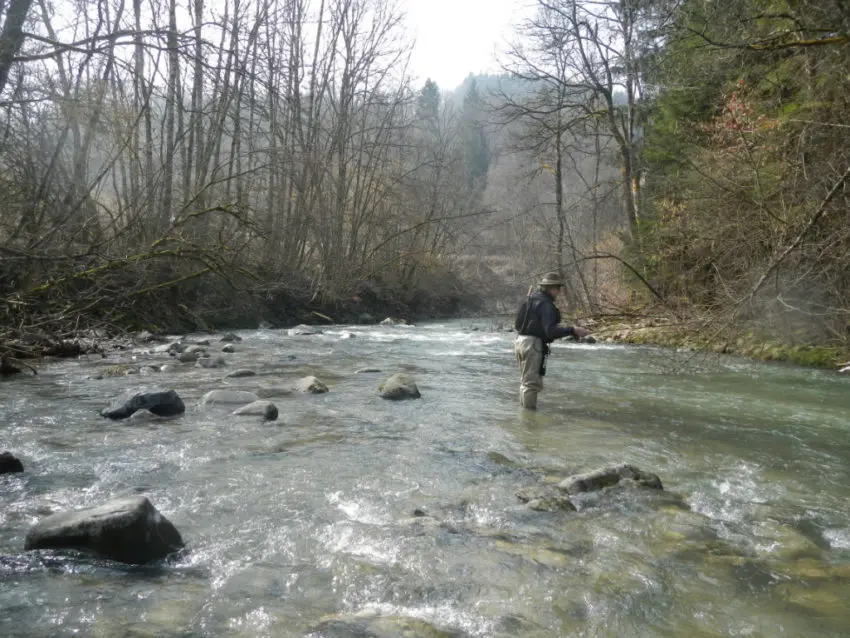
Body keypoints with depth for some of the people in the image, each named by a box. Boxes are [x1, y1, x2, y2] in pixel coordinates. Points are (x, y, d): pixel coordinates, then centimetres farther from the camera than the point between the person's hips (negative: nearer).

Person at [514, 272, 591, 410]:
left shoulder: (532, 298, 15)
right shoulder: (546, 304, -14)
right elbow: (550, 330, -23)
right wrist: (573, 331, -25)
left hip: (521, 340, 10)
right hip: (533, 344, -10)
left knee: (526, 381, 18)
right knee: (532, 383, -6)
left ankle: (524, 408, 24)